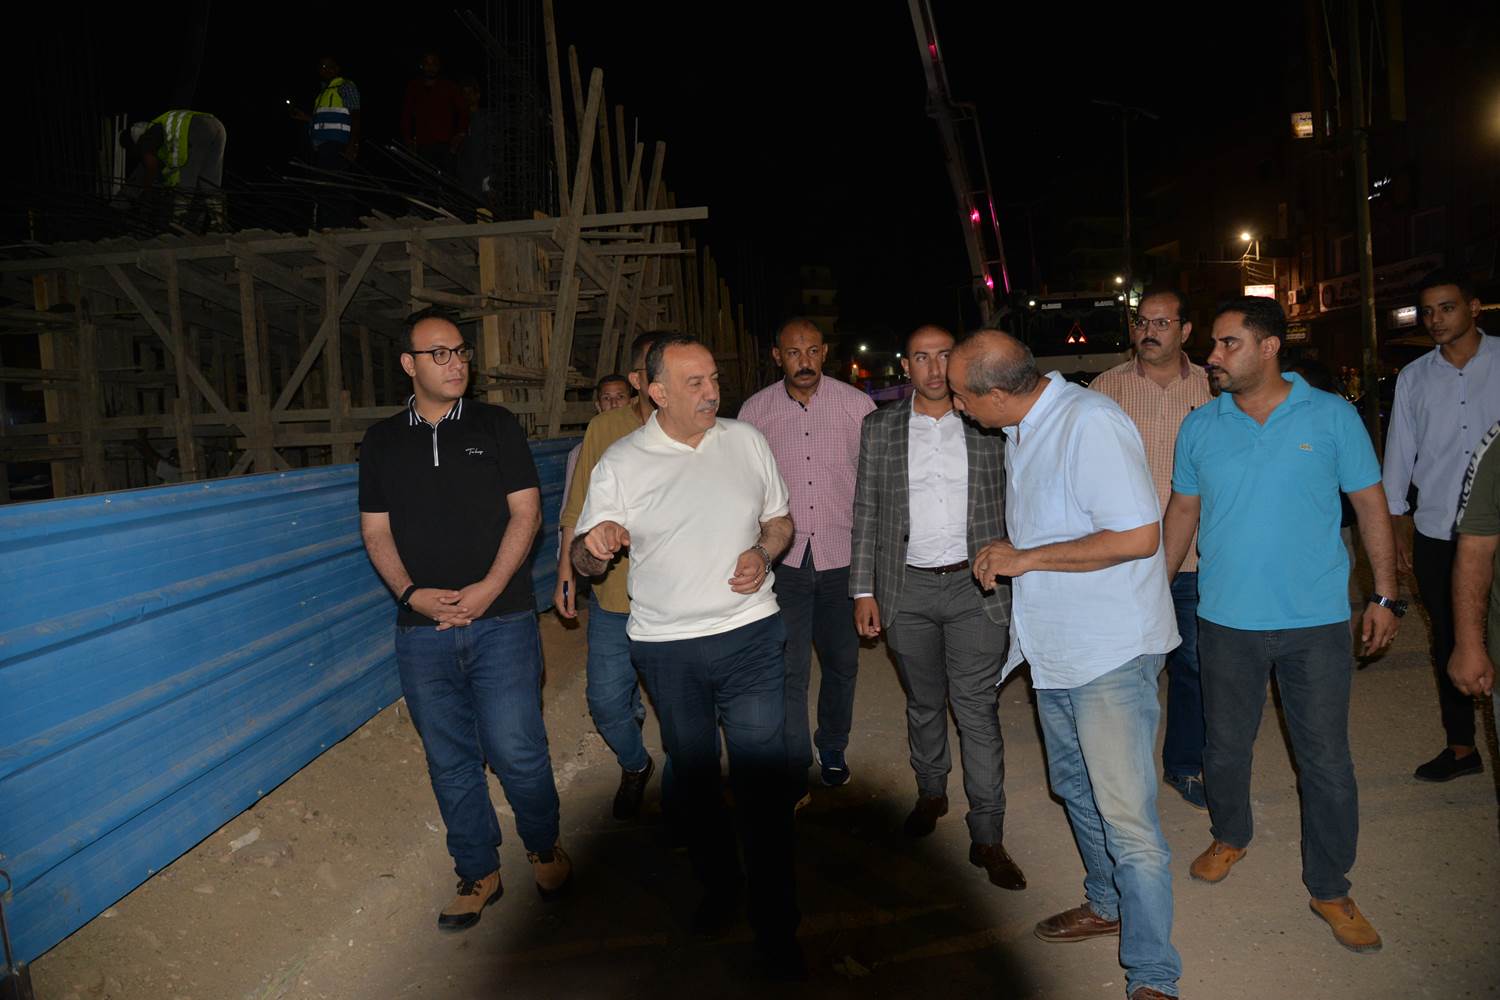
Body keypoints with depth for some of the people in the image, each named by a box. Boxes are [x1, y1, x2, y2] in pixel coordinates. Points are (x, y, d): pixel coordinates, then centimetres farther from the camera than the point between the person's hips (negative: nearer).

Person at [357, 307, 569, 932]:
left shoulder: (495, 426, 4)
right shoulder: (382, 442, 10)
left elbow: (525, 512, -1)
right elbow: (376, 532, 9)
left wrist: (489, 588, -13)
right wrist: (410, 593, -9)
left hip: (501, 621, -2)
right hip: (422, 631, 2)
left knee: (516, 751, -2)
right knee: (449, 761, 10)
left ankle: (544, 846, 24)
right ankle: (478, 873, 27)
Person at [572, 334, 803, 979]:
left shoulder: (746, 441, 3)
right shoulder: (620, 462, -2)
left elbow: (780, 519, 14)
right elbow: (585, 561, 0)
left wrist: (764, 552, -8)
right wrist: (594, 543, -24)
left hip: (751, 635, 0)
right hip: (666, 648, 0)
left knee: (763, 782, -2)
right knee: (693, 779, 15)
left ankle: (776, 931, 13)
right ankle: (717, 887, 39)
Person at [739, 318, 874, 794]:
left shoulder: (857, 404, -2)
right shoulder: (755, 410, -1)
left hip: (842, 555, 1)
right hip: (782, 557, 0)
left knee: (842, 660, 14)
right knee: (788, 668, 2)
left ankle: (833, 747, 36)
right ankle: (794, 769, 19)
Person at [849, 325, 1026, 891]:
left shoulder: (988, 425, 2)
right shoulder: (879, 429, 5)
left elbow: (1013, 504, 5)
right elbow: (866, 514, 5)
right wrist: (863, 591, 1)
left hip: (975, 587, -1)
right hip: (908, 590, 2)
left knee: (978, 711, -2)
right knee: (923, 704, 16)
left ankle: (987, 838, 9)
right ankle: (930, 793, 39)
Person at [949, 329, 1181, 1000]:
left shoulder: (1090, 422, -21)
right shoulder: (1021, 433, 8)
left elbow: (1139, 536, -25)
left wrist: (1026, 559, -21)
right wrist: (1003, 558, 13)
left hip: (1113, 650, -9)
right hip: (1054, 645, 10)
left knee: (1126, 817, -6)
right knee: (1076, 789, 22)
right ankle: (1106, 905, 42)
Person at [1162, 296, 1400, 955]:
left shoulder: (1332, 416, -4)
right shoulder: (1200, 426, 1)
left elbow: (1371, 505, 2)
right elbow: (1183, 511, 10)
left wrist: (1385, 595, -1)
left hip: (1316, 624, -1)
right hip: (1226, 621, 2)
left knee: (1327, 763, 6)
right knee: (1225, 748, 14)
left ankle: (1329, 888, 25)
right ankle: (1230, 837, 41)